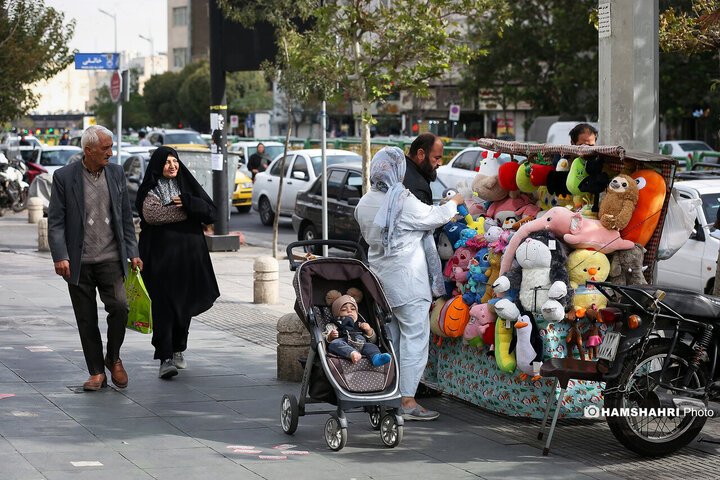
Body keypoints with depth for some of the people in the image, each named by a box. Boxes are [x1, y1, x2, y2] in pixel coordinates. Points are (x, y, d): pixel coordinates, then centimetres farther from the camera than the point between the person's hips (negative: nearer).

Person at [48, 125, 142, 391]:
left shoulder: (116, 173, 7)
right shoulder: (64, 177, -3)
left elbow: (126, 217, 13)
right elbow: (55, 221, -3)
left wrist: (133, 253, 9)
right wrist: (60, 256, -12)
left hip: (110, 259, 1)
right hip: (79, 263, -1)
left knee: (119, 307, -15)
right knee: (86, 319, 2)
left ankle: (113, 358, 8)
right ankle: (97, 372, 14)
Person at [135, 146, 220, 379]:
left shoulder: (188, 185, 11)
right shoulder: (151, 190, 1)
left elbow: (211, 212, 3)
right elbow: (152, 214, -20)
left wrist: (188, 202, -14)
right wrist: (190, 209, -13)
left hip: (189, 254, 4)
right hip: (162, 256, -4)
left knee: (185, 303, 10)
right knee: (163, 305, -11)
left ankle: (178, 349, 29)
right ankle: (165, 359, -17)